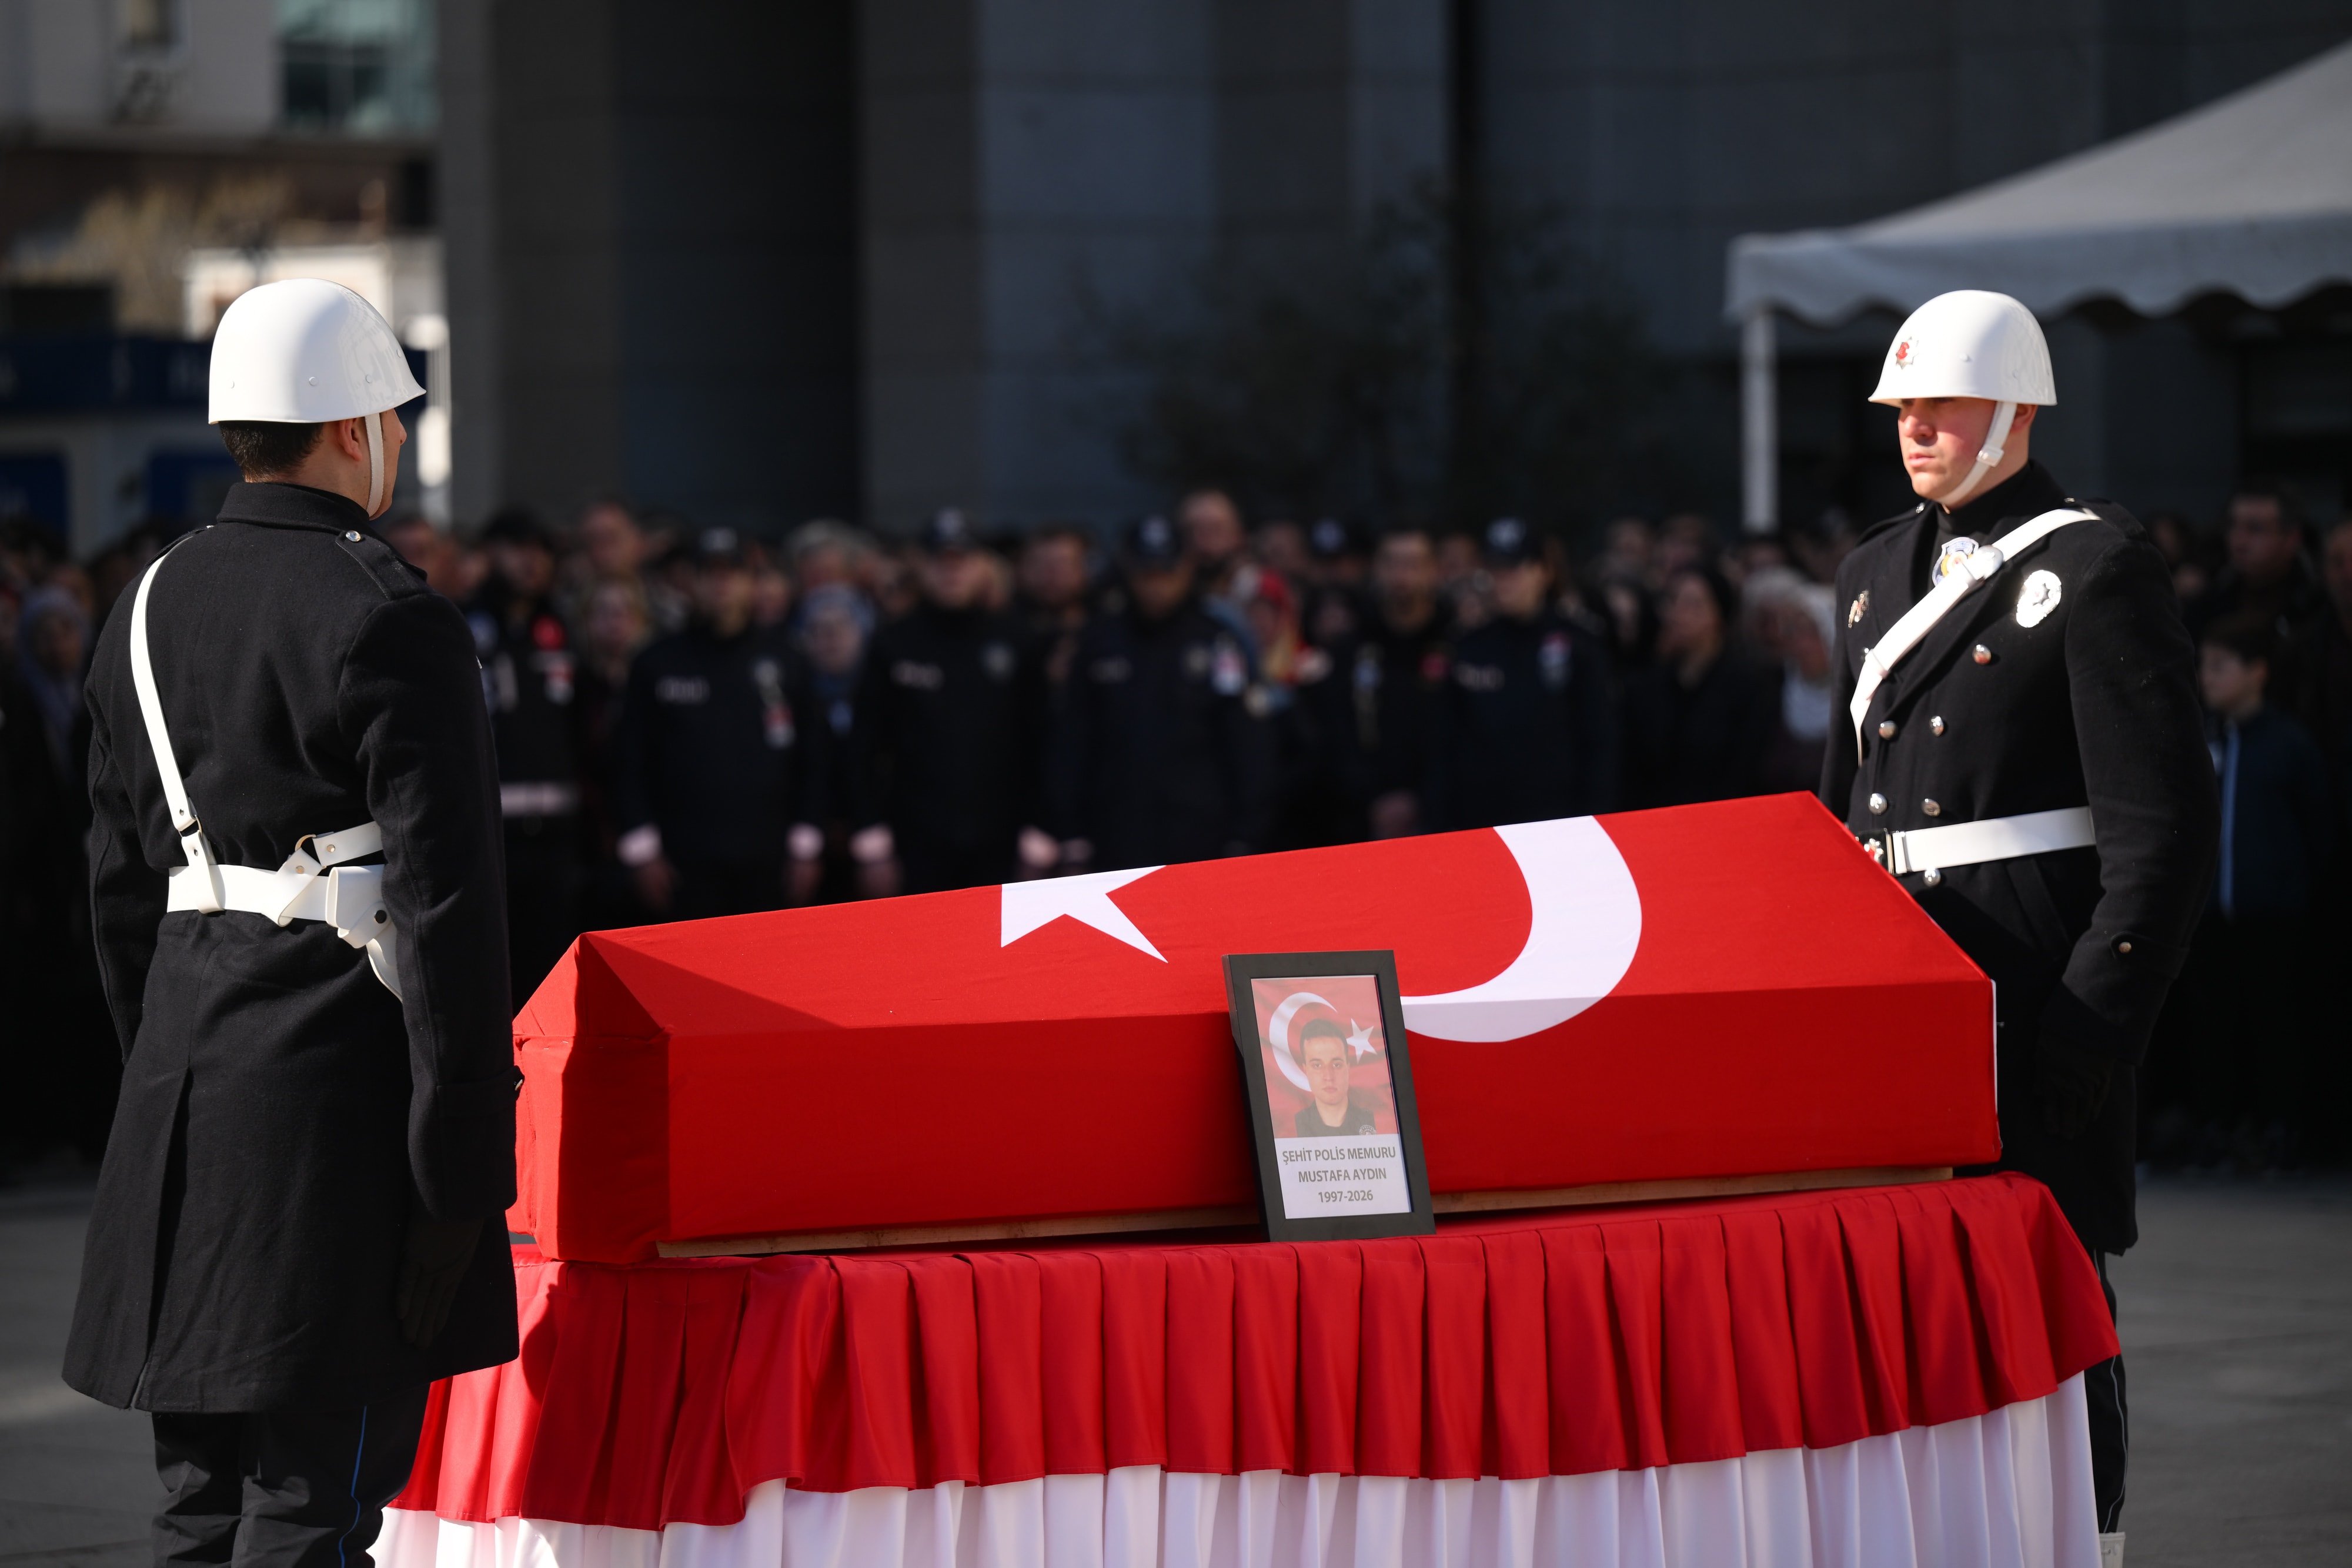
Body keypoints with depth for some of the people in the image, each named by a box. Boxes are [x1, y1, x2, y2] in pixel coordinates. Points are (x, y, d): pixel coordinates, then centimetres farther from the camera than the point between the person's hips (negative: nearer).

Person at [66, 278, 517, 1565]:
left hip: (184, 1084, 7)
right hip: (343, 1095, -7)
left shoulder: (151, 609, 11)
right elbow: (446, 901, -15)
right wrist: (465, 1153, -13)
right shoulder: (392, 625, -12)